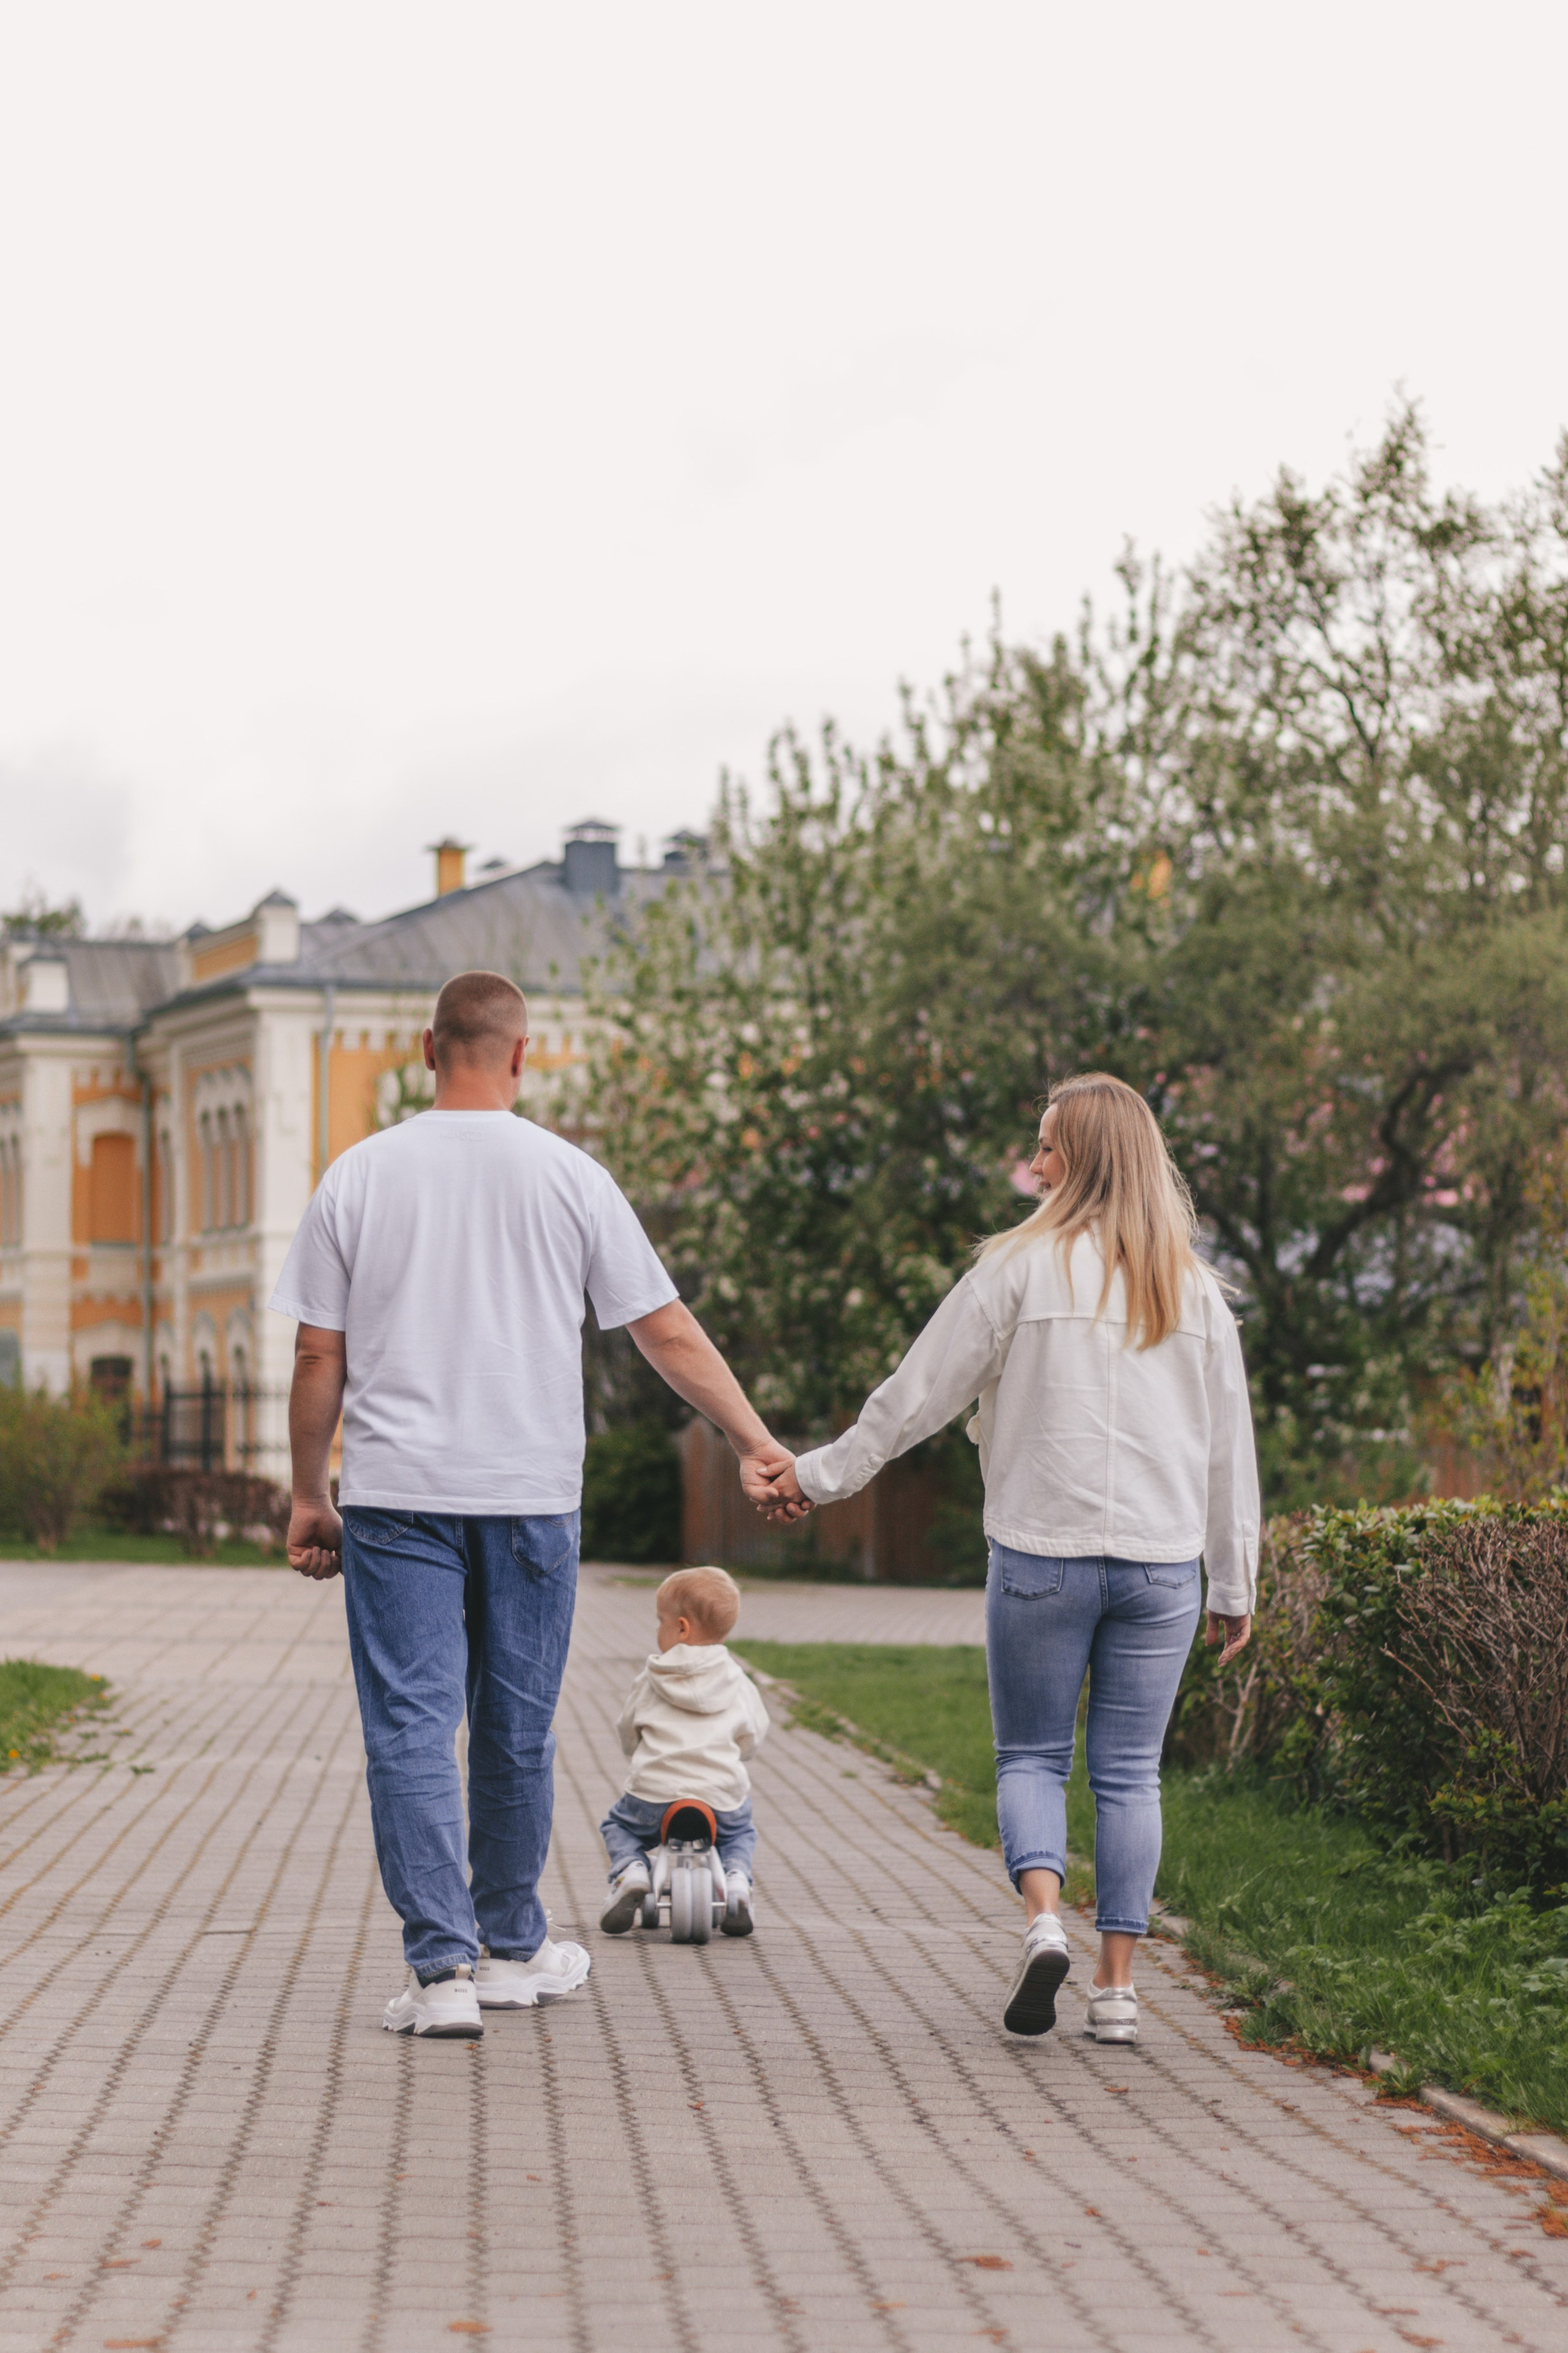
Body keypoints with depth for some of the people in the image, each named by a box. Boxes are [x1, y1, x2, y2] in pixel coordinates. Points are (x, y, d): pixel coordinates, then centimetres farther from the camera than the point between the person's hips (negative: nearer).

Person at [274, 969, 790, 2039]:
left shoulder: (359, 1176, 1)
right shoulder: (568, 1176, 0)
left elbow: (318, 1359, 2)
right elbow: (670, 1333, 3)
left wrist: (309, 1495, 11)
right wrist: (757, 1442, 12)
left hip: (396, 1491, -1)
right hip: (530, 1491, 1)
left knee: (410, 1726, -1)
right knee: (517, 1730, 12)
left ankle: (443, 1967, -7)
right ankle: (511, 1950, 25)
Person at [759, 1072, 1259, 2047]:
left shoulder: (1023, 1267, -5)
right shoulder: (1195, 1288, 7)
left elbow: (920, 1393, -1)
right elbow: (1230, 1443, 11)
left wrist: (821, 1474, 11)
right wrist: (1235, 1585, 18)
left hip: (1041, 1554, -3)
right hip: (1161, 1563, 3)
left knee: (1032, 1755, 10)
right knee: (1130, 1772, 8)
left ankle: (1043, 1919, -13)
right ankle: (1119, 1984, 6)